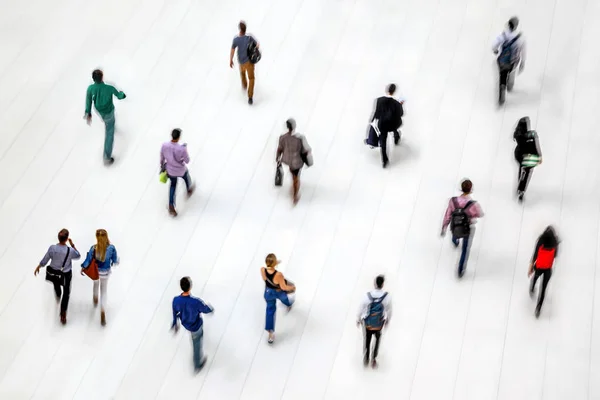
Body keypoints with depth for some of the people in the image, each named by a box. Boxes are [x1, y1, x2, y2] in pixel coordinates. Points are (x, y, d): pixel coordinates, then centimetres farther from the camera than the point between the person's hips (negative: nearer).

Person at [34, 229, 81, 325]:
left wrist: (38, 267, 7)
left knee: (56, 285, 36)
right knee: (66, 294, 17)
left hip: (53, 272, 3)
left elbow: (44, 260, -11)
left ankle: (58, 297, 68)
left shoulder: (52, 248, -26)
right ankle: (63, 315, 18)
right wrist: (72, 245, -3)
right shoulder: (70, 251, -30)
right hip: (66, 275, -3)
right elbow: (78, 256, -6)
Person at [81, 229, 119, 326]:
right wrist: (116, 261, 11)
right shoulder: (111, 248, -28)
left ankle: (95, 300, 61)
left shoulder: (93, 248, -29)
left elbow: (88, 260, -17)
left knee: (96, 284, 35)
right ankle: (103, 312, 8)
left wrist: (83, 267, 1)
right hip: (105, 272, 0)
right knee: (103, 292, 19)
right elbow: (115, 260, -13)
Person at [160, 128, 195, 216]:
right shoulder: (182, 149, -36)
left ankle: (171, 207, 25)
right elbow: (187, 161, -19)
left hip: (170, 170, 3)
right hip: (181, 171, -3)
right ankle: (189, 190, 66)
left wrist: (162, 166, 14)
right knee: (186, 177, 33)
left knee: (173, 185, 29)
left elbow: (162, 158, -6)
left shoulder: (164, 145, -25)